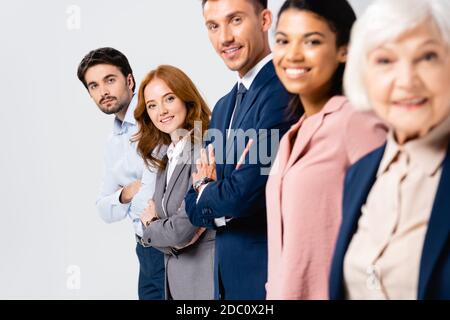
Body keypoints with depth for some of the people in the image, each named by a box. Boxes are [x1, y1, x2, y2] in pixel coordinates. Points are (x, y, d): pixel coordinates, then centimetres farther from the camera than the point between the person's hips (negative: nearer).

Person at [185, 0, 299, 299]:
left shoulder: (285, 91, -16)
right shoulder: (224, 106, 12)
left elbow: (246, 194, -21)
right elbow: (195, 208, 12)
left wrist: (205, 193, 0)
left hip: (269, 274, -8)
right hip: (228, 275, 8)